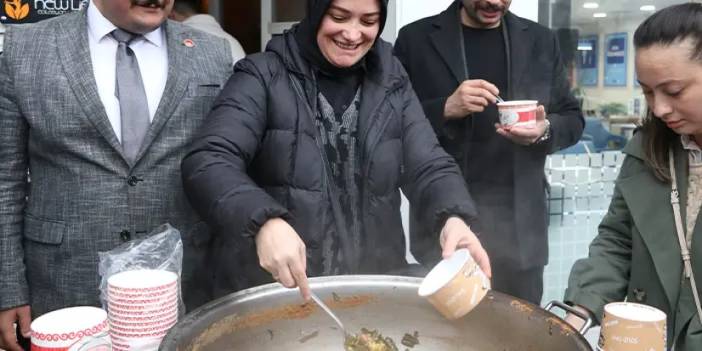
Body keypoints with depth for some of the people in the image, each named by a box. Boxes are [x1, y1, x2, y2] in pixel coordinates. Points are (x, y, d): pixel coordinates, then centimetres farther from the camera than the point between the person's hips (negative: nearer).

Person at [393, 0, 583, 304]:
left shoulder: (540, 41, 9)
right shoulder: (416, 38, 0)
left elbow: (572, 119, 12)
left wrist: (545, 129, -10)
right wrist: (445, 109, -19)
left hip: (520, 227, 3)